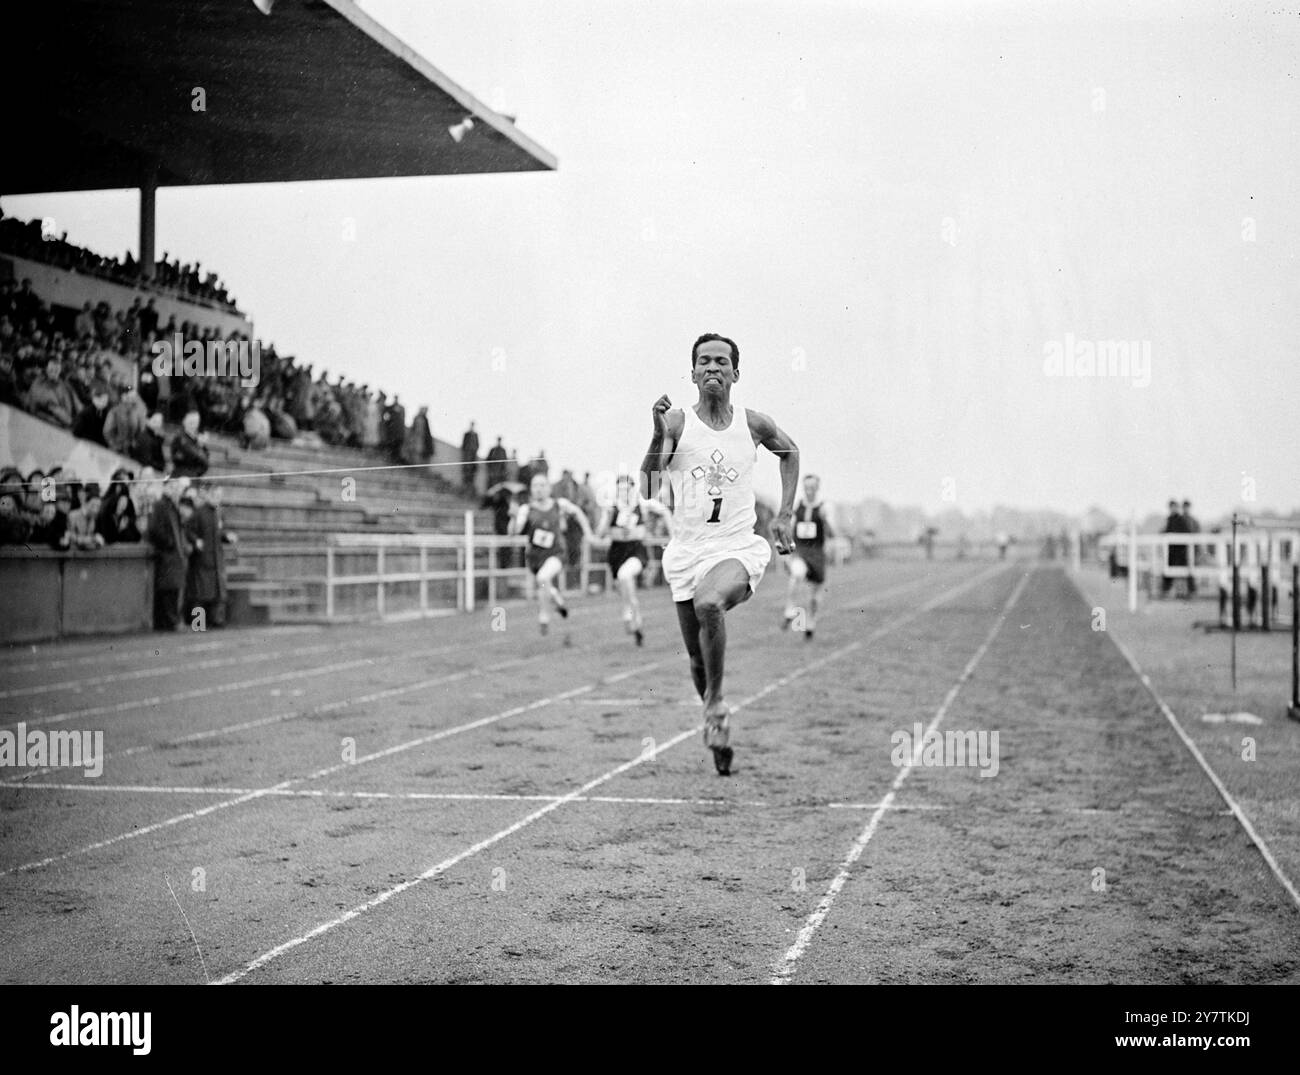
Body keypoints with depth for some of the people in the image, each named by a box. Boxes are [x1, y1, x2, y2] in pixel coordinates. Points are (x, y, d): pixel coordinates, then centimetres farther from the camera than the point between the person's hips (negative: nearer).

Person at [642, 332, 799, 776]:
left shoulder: (753, 424, 3)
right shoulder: (677, 422, -2)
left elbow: (789, 452, 24)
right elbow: (647, 487, -11)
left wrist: (785, 514, 18)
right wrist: (659, 435, -24)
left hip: (739, 547, -1)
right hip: (687, 551, 1)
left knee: (709, 603, -34)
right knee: (698, 658, 7)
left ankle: (716, 702, -15)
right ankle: (717, 721, 34)